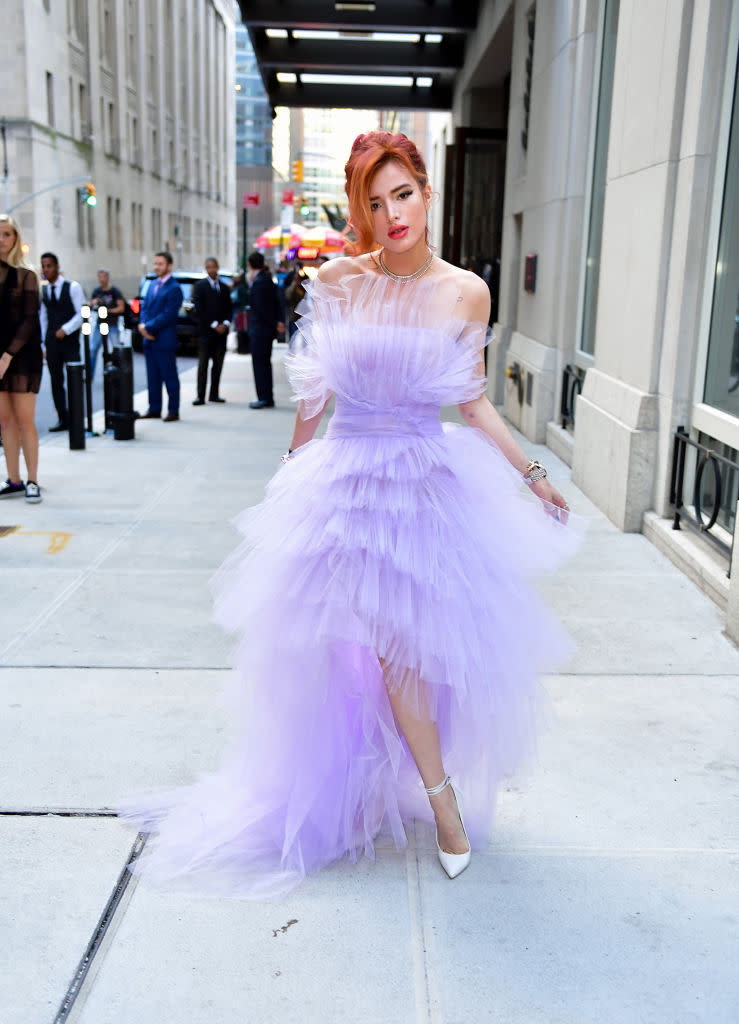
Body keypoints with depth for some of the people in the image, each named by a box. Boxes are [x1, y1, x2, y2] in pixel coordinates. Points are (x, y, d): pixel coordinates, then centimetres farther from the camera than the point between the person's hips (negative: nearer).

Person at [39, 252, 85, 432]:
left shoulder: (73, 287, -3)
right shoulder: (43, 291, 11)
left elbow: (82, 314, -6)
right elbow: (43, 317, 16)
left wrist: (65, 329, -16)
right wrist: (42, 341, 10)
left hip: (70, 341, -4)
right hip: (51, 342, 4)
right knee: (56, 381, 4)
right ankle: (63, 419, 10)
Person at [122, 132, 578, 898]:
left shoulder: (466, 292, -2)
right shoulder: (337, 280, -3)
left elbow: (474, 402, 5)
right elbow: (315, 388, 7)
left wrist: (530, 475, 4)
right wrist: (293, 467, 13)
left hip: (433, 480, 1)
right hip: (348, 477, 0)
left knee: (403, 639, 5)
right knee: (390, 640, 1)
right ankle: (444, 801, 19)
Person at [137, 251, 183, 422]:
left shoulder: (174, 289, -11)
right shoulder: (153, 284, 14)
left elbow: (167, 315, -17)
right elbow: (145, 306, 13)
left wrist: (148, 327, -15)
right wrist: (142, 324, -5)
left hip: (164, 340, -8)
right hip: (149, 340, 8)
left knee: (169, 376, 0)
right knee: (153, 376, 12)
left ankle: (173, 411, 6)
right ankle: (154, 409, 19)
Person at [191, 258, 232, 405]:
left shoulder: (224, 287, 15)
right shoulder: (200, 286, -1)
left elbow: (229, 308, 13)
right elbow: (200, 310, -8)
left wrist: (225, 323, -5)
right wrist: (214, 325, -12)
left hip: (221, 331, 5)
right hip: (206, 331, -5)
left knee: (218, 364, 6)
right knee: (203, 365, -5)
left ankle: (214, 394, 13)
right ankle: (200, 396, -5)